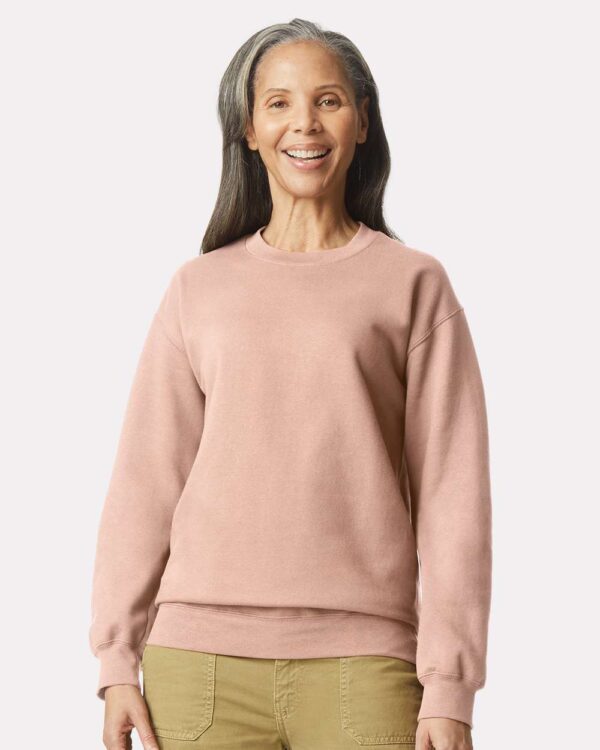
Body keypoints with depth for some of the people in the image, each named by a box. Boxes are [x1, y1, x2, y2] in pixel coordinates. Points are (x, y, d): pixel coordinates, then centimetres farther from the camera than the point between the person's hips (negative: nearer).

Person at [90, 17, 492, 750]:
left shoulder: (413, 285, 6)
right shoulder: (198, 289, 11)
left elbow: (452, 492, 2)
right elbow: (145, 482, 10)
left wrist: (450, 687, -4)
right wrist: (117, 659, 3)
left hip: (360, 662, -1)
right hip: (200, 659, 2)